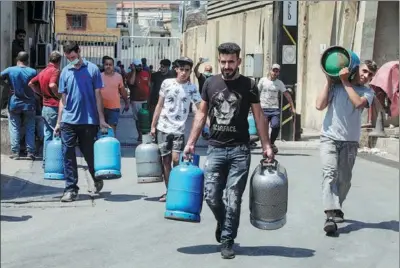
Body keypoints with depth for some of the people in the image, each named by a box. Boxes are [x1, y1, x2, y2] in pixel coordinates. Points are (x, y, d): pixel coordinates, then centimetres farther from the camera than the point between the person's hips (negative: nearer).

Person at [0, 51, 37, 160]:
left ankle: (15, 152, 3)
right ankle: (30, 152, 4)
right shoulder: (33, 72, -6)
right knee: (30, 129, 7)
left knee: (14, 129, 6)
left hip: (14, 104, 0)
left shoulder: (10, 70, -7)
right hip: (29, 105, 0)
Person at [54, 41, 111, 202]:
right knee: (68, 155, 0)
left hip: (88, 120, -2)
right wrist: (58, 122, 8)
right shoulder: (65, 72, 7)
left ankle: (97, 180, 34)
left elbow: (98, 95, 0)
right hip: (68, 121, 2)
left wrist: (101, 119, -4)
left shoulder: (92, 69, -1)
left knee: (89, 154, 9)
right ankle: (71, 189, 6)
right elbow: (63, 99, 11)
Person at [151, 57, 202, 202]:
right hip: (163, 128, 2)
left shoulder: (192, 88, -1)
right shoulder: (166, 83, 2)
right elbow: (159, 106, 7)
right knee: (166, 160, 6)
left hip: (179, 130, -1)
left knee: (176, 159, -11)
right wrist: (153, 125, 7)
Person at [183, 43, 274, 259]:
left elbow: (259, 117, 2)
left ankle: (227, 240, 13)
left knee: (233, 199, -1)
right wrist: (191, 142, 5)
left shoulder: (248, 85, 0)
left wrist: (266, 145, -4)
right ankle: (223, 223, 30)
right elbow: (201, 114, 10)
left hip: (239, 150, -2)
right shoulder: (210, 83, 5)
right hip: (215, 148, 2)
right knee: (211, 197, 0)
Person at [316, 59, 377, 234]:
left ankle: (335, 209, 31)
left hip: (350, 141, 2)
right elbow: (319, 106, -7)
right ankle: (331, 215, -26)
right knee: (330, 173, -18)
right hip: (330, 138, -2)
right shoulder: (336, 86, -1)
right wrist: (329, 81, -6)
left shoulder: (368, 92, 3)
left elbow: (358, 103, -19)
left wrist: (346, 81, -14)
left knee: (344, 179, 8)